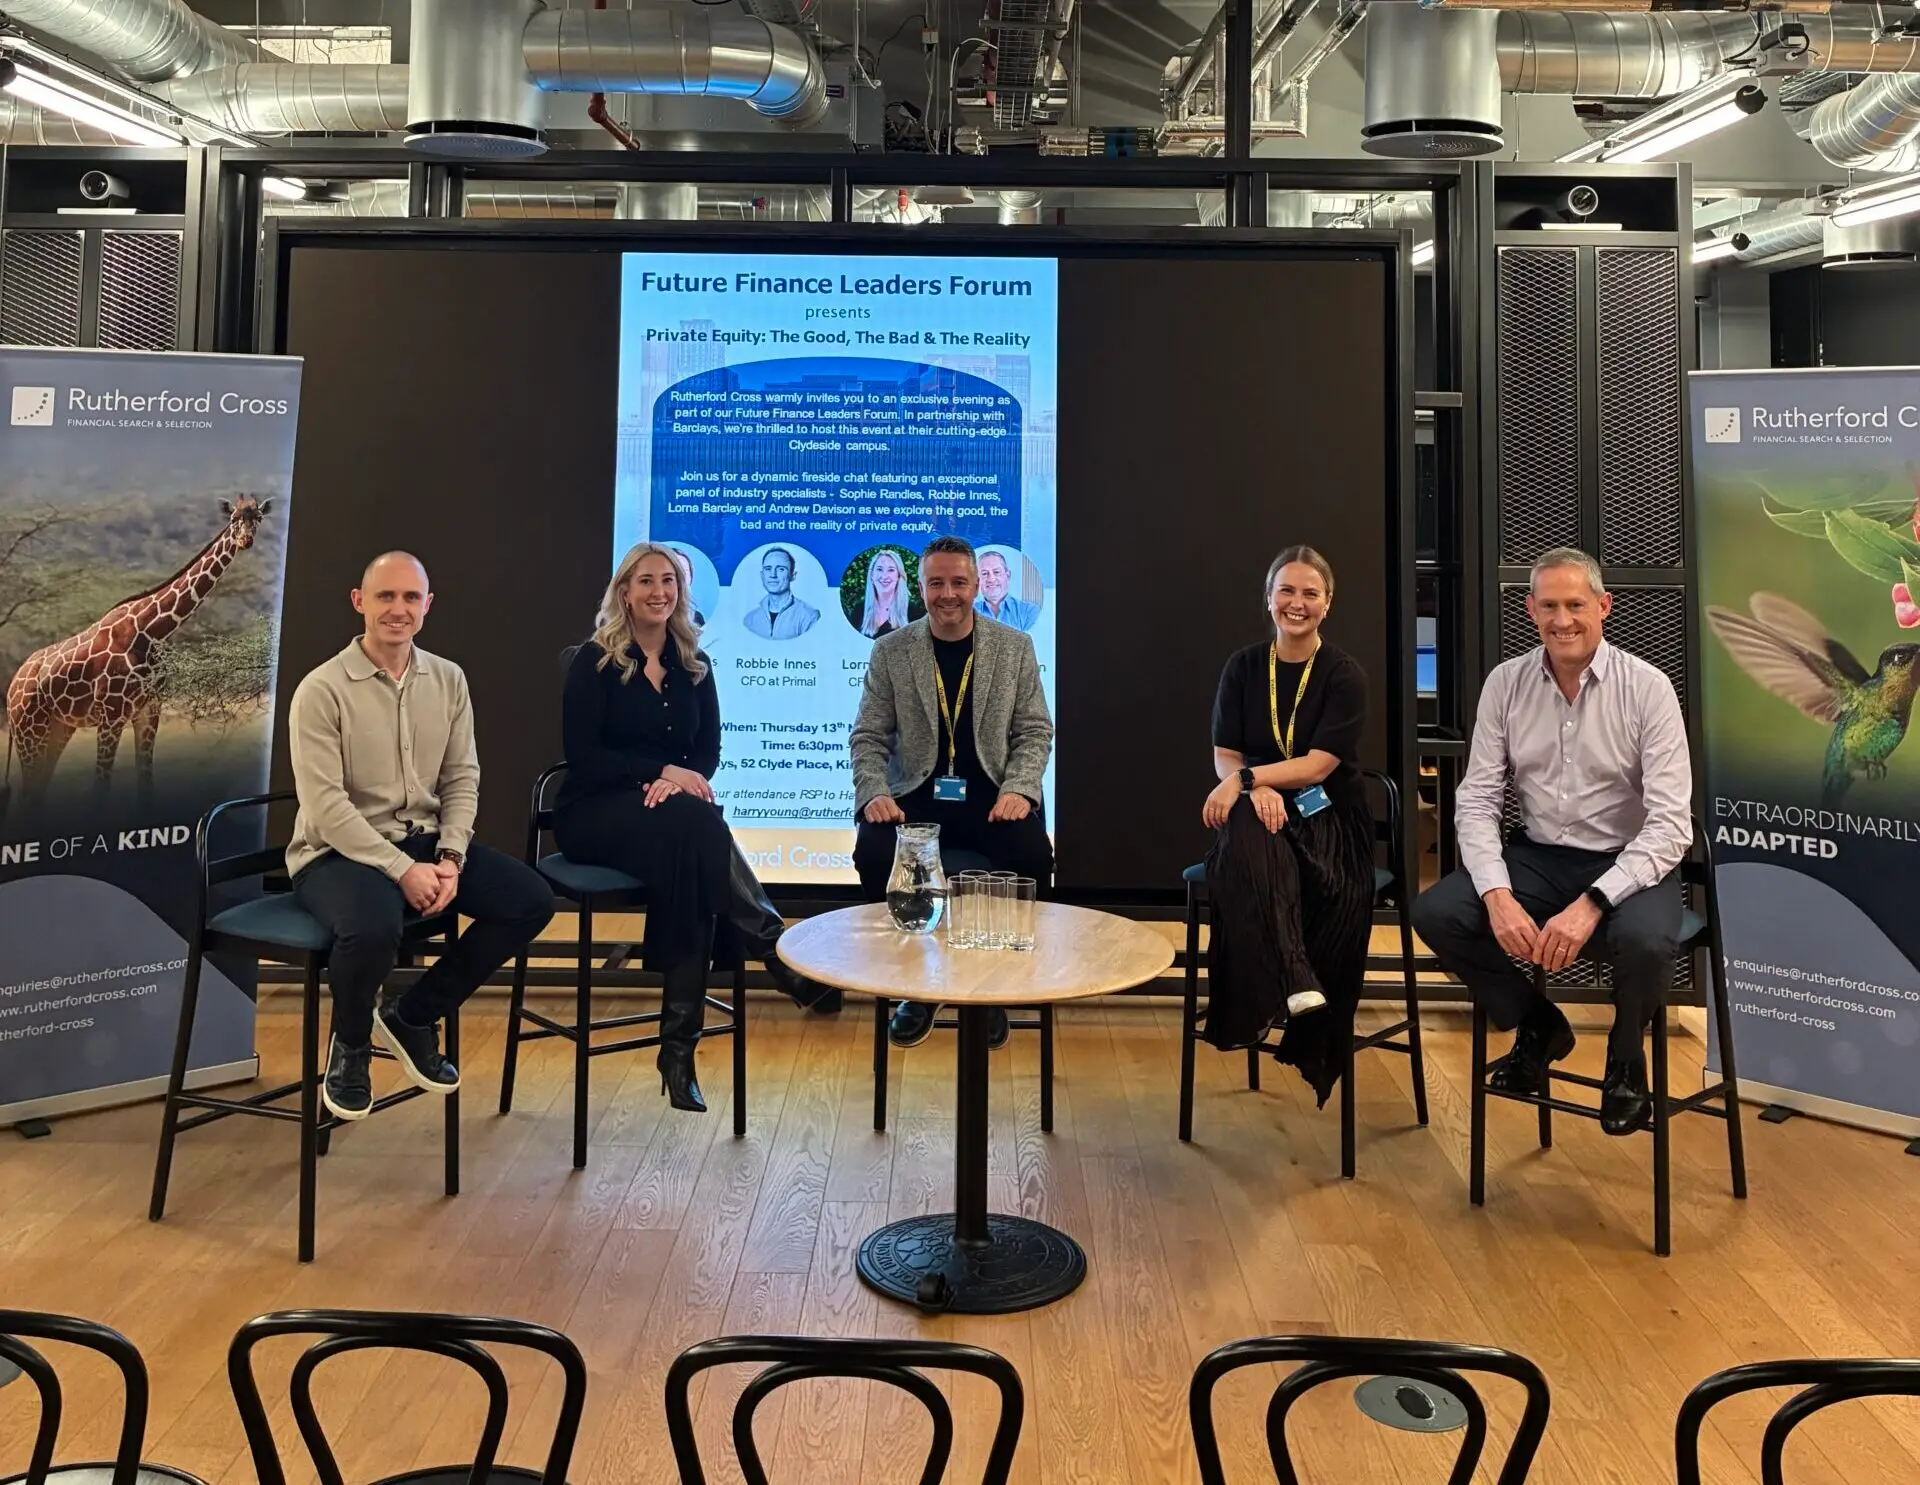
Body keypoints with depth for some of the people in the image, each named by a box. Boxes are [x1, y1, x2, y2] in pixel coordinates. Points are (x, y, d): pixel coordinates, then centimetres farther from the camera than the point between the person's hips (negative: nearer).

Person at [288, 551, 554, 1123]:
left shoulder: (448, 680, 6)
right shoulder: (322, 689, -11)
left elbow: (462, 778, 6)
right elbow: (325, 805, -17)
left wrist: (450, 858, -11)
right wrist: (402, 871, -23)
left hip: (424, 839, 6)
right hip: (338, 851, -6)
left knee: (532, 900, -12)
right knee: (373, 929, -38)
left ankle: (412, 1016, 6)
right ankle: (350, 1045, -2)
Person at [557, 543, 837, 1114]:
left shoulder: (694, 666, 12)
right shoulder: (594, 661, -1)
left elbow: (708, 751, 6)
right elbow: (581, 752, -9)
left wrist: (679, 780, -17)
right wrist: (663, 771, -18)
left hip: (669, 812, 4)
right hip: (595, 814, -4)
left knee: (689, 851, -34)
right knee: (694, 829, -37)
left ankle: (681, 1042, -34)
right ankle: (783, 959, -36)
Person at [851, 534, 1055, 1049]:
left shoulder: (1014, 648, 6)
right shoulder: (891, 651, 5)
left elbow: (1035, 731, 5)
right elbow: (868, 736, 5)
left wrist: (1018, 790, -13)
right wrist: (874, 793, -13)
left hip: (992, 798, 0)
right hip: (916, 797, 0)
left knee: (1032, 854, -30)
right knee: (873, 851, -29)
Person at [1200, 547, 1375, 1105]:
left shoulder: (1344, 674, -1)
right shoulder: (1242, 667, 7)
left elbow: (1318, 765, -11)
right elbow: (1224, 759, 2)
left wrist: (1246, 777, -22)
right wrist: (1258, 790, -19)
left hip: (1326, 816, -1)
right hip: (1258, 810, 2)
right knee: (1248, 842, -36)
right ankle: (1295, 982, -39)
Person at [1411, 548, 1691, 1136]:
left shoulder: (1647, 688, -11)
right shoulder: (1505, 683, -1)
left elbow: (1671, 823, -16)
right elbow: (1477, 800, -2)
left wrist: (1591, 905, -29)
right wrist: (1498, 895, -20)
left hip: (1627, 865, -3)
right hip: (1537, 857, 4)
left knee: (1645, 941, -36)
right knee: (1435, 912, -20)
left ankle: (1626, 1057, 2)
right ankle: (1538, 1027, 8)